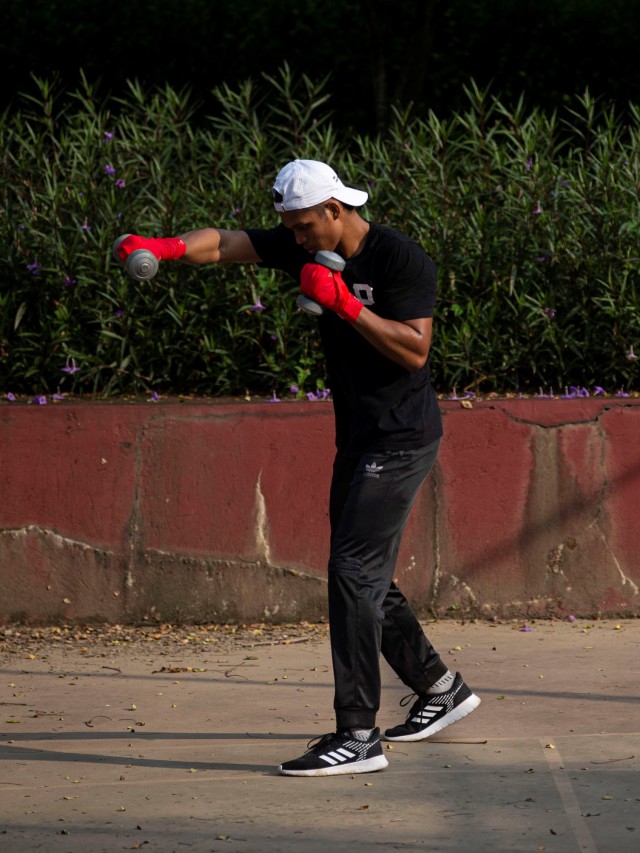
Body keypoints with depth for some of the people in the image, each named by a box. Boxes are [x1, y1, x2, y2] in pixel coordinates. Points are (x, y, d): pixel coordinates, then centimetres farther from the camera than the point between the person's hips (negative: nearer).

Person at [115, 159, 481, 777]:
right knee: (361, 579, 15)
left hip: (401, 440, -9)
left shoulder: (401, 260, -15)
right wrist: (164, 248, -22)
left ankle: (358, 736, -18)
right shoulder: (305, 248, 6)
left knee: (354, 572, -16)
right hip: (358, 440, 9)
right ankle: (440, 689, 33)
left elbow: (414, 350, -21)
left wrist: (344, 303, -26)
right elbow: (225, 245, -4)